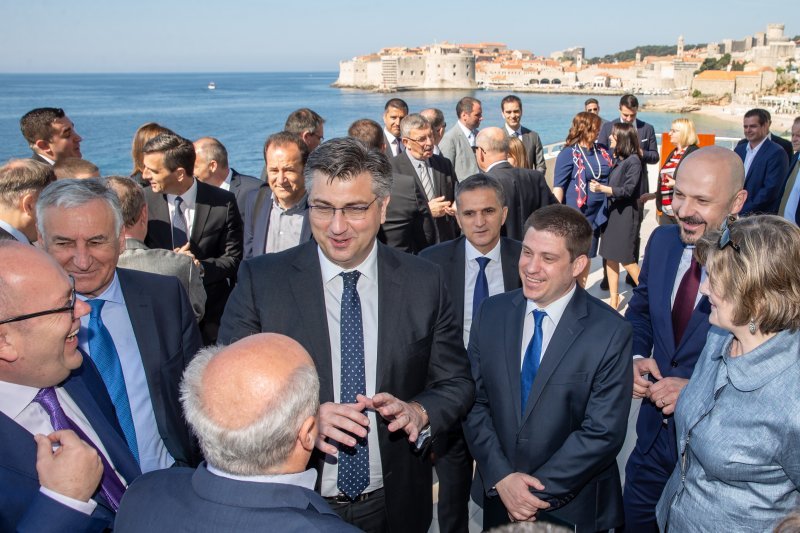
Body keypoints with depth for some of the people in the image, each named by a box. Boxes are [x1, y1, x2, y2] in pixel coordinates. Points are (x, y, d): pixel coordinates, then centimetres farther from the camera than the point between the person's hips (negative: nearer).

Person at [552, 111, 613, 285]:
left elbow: (612, 176, 23)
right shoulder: (568, 153, -10)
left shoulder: (602, 151, 6)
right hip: (575, 215, -6)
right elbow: (558, 186, -13)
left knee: (587, 255, 14)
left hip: (596, 213, 6)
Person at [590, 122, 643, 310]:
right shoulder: (617, 159, 9)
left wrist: (602, 188, -24)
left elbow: (628, 189, -18)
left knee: (626, 258, -1)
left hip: (625, 214, -7)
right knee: (610, 257, 8)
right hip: (611, 211, 8)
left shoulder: (633, 161, -13)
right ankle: (614, 300, 16)